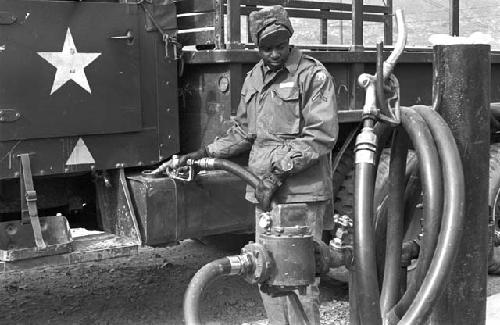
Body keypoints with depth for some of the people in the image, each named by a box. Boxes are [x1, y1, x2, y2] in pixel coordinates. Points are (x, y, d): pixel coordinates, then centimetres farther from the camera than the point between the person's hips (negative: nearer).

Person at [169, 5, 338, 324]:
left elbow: (321, 136, -13)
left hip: (301, 191, -7)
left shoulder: (313, 75, -6)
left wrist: (278, 173, -16)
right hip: (264, 191, 7)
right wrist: (205, 153, 13)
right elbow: (244, 131, 24)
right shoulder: (254, 77, 15)